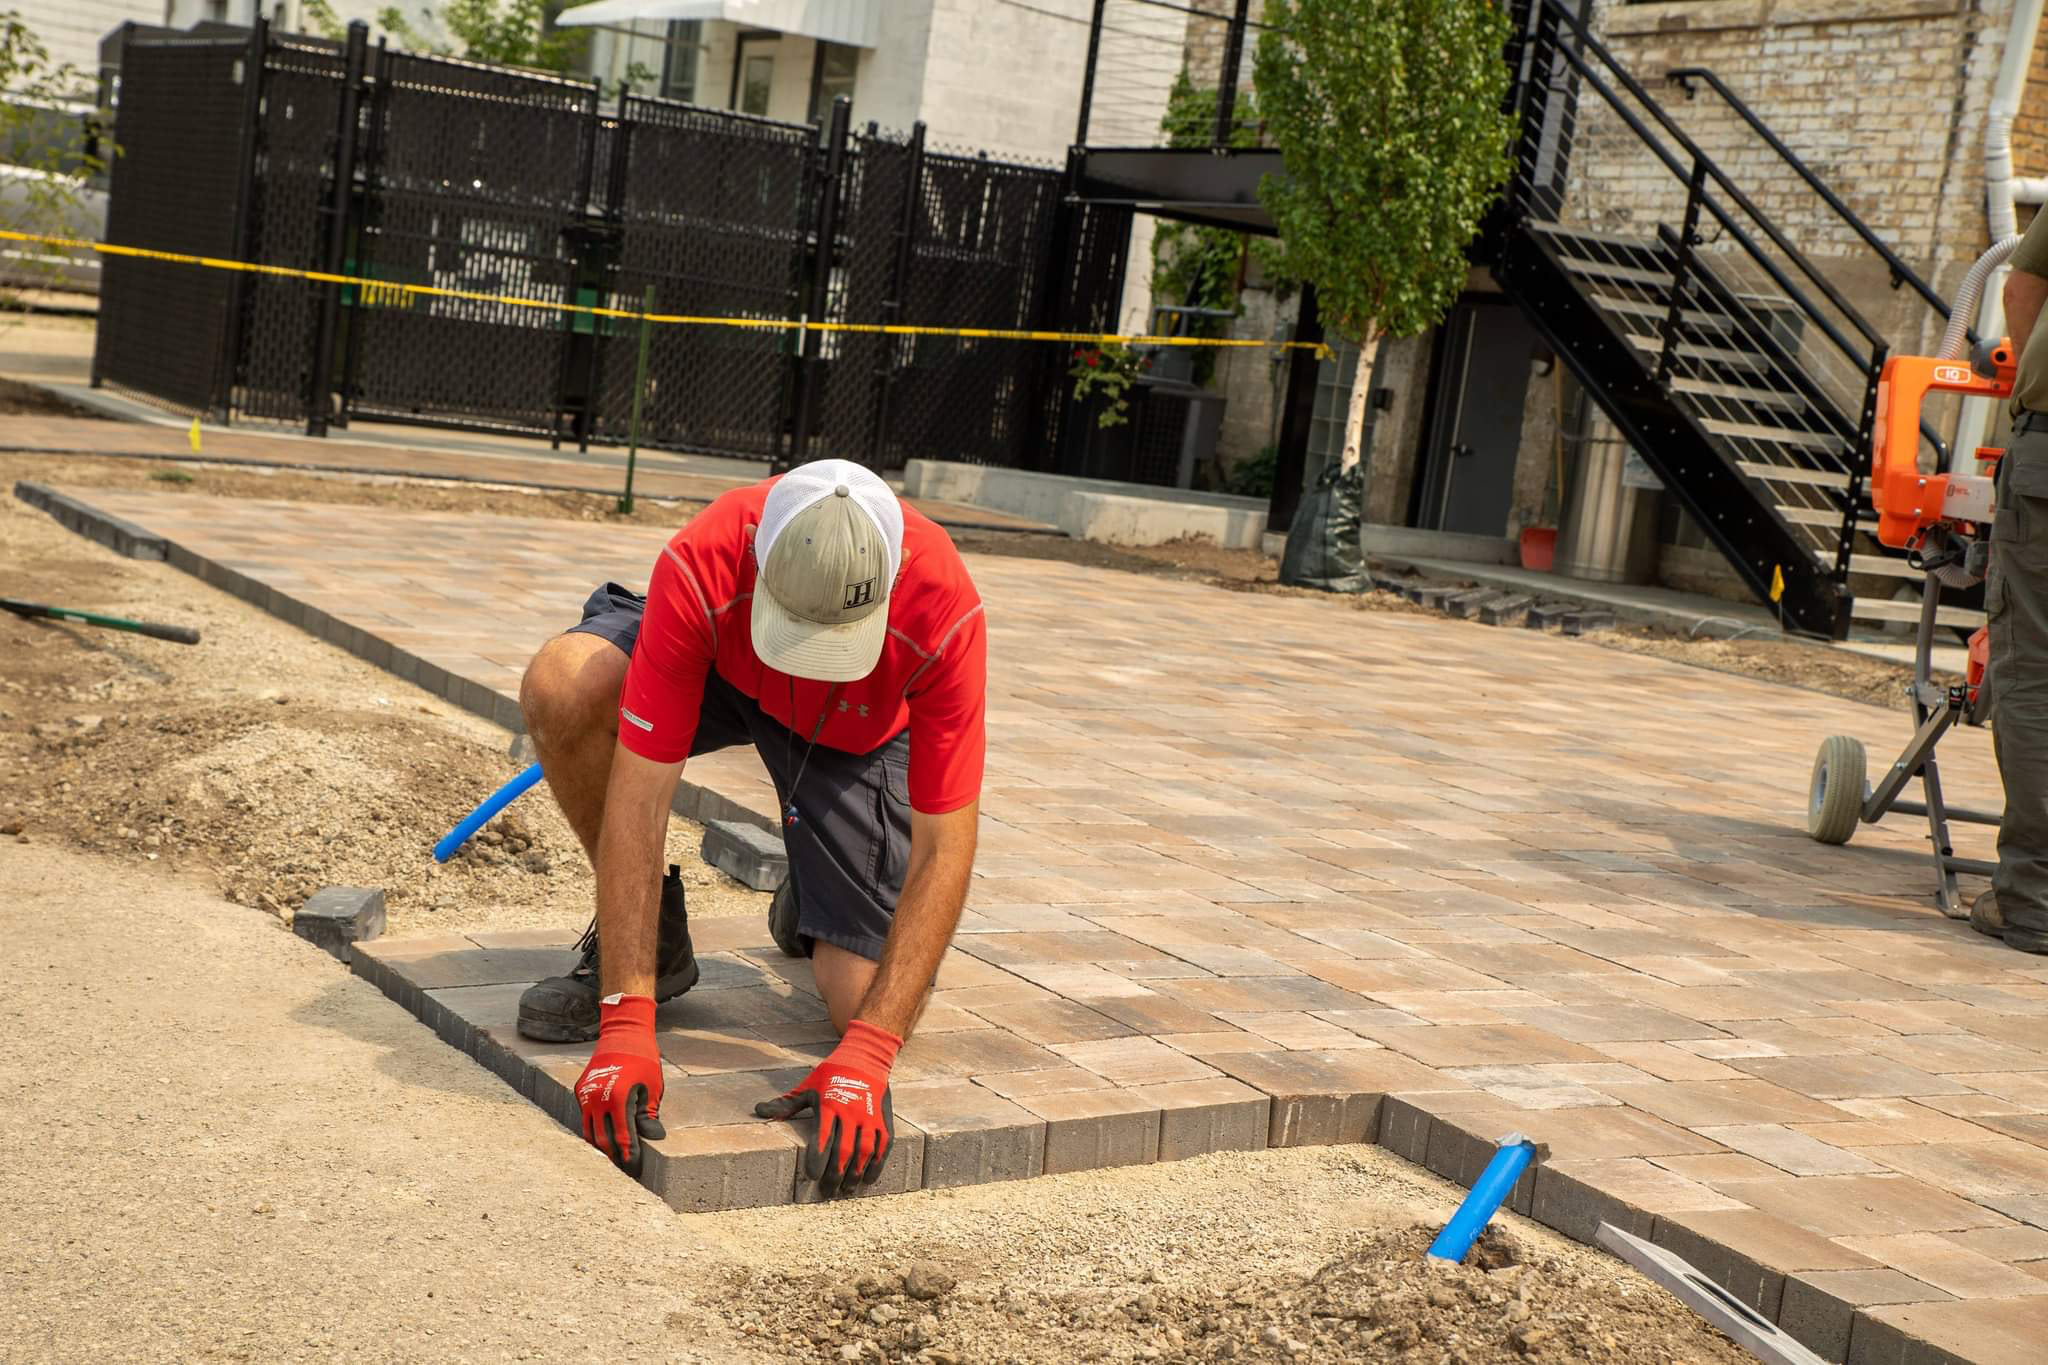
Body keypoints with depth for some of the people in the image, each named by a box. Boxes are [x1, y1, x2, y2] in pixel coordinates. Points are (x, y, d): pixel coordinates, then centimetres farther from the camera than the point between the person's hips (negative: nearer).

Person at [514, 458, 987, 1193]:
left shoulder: (945, 610, -40)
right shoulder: (700, 568, -40)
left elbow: (946, 849, -35)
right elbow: (639, 799, -38)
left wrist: (865, 1055, -42)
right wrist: (626, 1024, -43)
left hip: (860, 732, -1)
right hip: (723, 667, 1)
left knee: (869, 1003, -17)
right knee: (560, 685, -33)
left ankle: (814, 900, 21)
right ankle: (653, 941, -8)